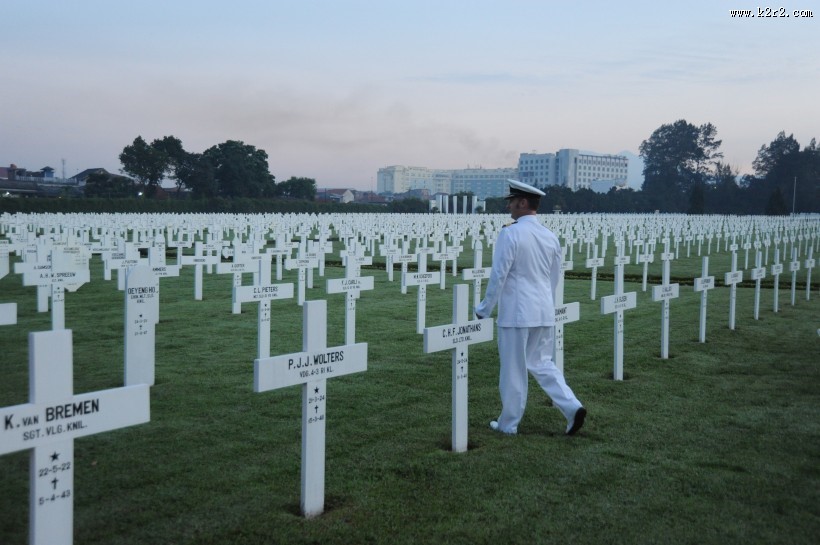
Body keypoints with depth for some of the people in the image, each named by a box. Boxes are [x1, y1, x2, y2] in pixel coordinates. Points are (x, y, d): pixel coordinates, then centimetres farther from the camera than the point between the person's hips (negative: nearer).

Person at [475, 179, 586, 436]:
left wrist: (484, 309, -3)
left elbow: (499, 275, -13)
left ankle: (508, 424, 17)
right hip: (545, 312, 6)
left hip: (517, 313, -6)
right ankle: (572, 407, 4)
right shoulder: (551, 236, 7)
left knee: (513, 369, 5)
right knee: (542, 362, 18)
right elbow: (554, 278, 14)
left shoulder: (510, 234, -13)